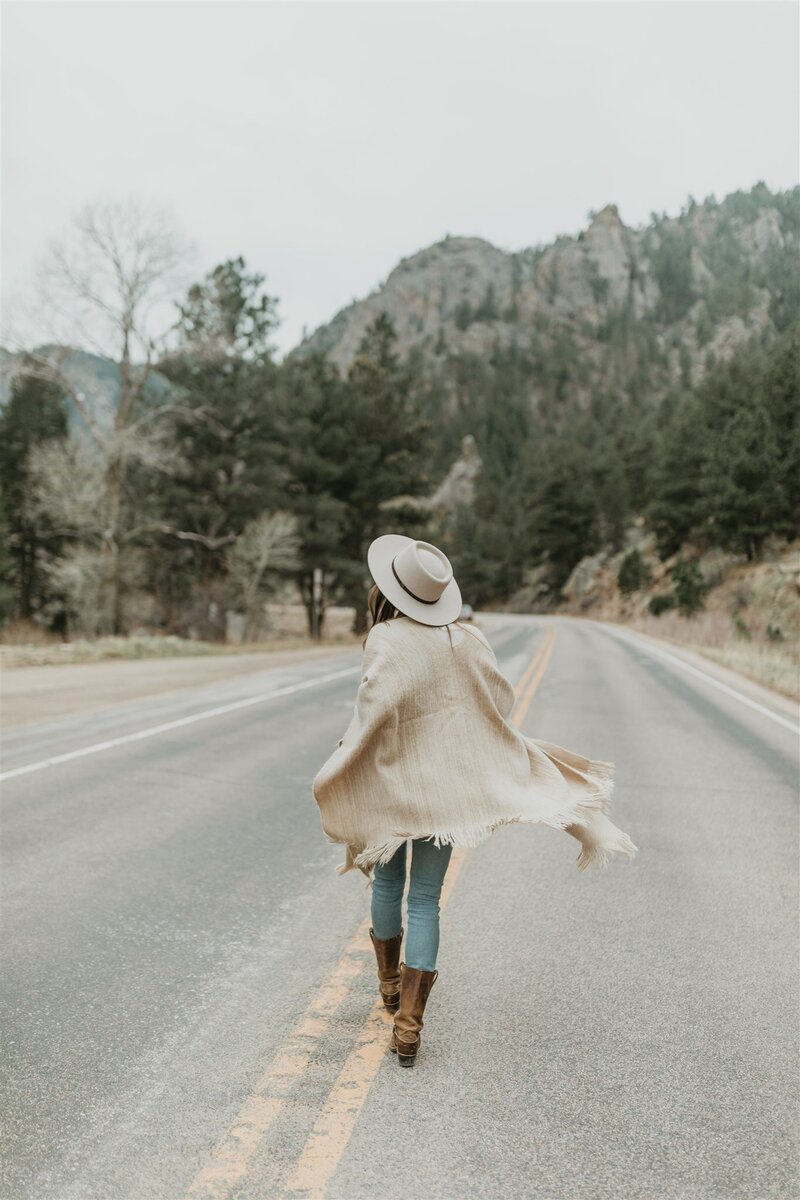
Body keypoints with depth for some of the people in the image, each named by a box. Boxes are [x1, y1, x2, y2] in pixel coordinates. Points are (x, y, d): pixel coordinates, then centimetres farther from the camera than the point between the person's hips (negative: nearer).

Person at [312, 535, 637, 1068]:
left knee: (388, 884, 22)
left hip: (391, 781, -2)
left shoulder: (387, 639, -15)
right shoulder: (467, 639, -3)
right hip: (447, 786, 2)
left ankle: (391, 982, 43)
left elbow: (376, 704, -28)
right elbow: (501, 700, 2)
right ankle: (408, 1024, 8)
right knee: (425, 900, 9)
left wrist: (346, 751, -11)